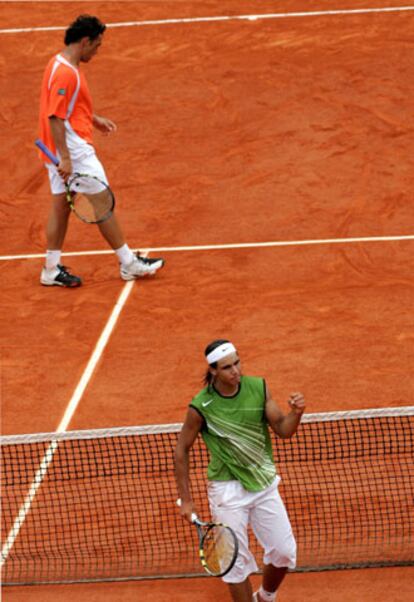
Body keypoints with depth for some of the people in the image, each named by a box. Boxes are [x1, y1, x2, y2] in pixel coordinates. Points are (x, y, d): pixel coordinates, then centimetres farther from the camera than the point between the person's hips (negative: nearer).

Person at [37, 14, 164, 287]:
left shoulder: (62, 65, 11)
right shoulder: (66, 74, -22)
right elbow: (55, 117, -24)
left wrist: (94, 119, 20)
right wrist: (65, 158, -25)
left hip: (61, 151, 10)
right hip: (74, 149, -10)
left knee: (61, 204, 12)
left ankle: (52, 269, 15)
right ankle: (129, 263, 6)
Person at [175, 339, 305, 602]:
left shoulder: (258, 387, -7)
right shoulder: (201, 406, -17)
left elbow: (284, 430, -3)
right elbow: (182, 449, -5)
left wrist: (296, 413, -26)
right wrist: (185, 499, -4)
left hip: (264, 483, 4)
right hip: (228, 489, -4)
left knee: (285, 553, 8)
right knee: (237, 562, 1)